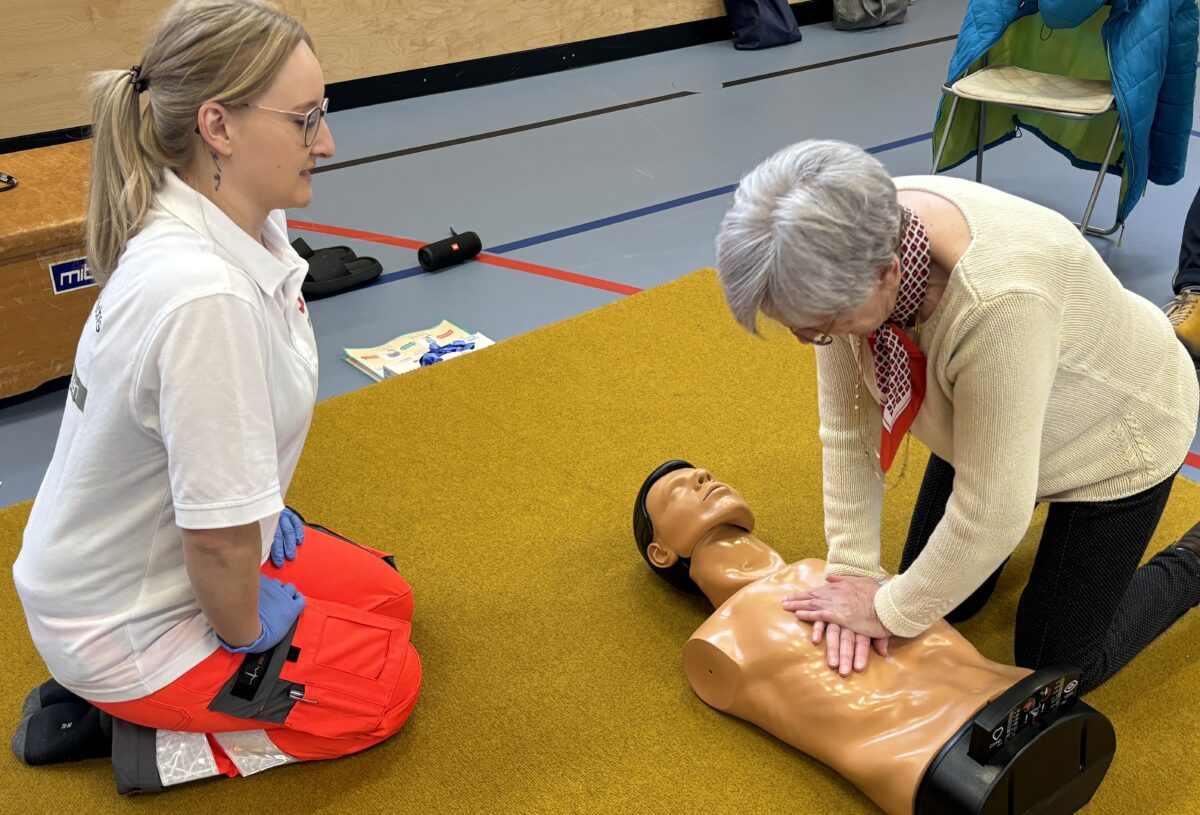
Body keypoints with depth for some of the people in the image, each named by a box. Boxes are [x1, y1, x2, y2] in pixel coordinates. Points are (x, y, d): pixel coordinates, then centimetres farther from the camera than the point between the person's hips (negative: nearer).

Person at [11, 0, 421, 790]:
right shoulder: (203, 295, -37)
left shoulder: (247, 227, -9)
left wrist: (267, 508, 11)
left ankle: (117, 693, 17)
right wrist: (247, 636, -12)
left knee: (387, 597, 20)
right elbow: (218, 539, -29)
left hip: (158, 558, 8)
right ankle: (147, 737, 6)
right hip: (125, 626, -8)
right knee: (389, 682, 6)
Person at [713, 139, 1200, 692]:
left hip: (1110, 441, -5)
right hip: (978, 422, 6)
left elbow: (989, 515, -35)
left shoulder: (1000, 304, -45)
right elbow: (848, 423, -14)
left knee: (1054, 667, 2)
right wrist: (854, 569, -15)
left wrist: (890, 612, -22)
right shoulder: (850, 245, -25)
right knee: (941, 597, 12)